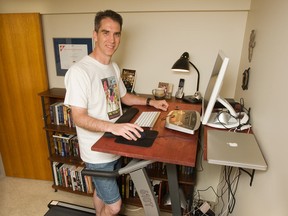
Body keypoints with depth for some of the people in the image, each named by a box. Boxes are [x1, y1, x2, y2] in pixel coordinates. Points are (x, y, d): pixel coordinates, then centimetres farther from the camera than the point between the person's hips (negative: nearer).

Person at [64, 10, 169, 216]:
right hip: (97, 151, -7)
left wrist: (151, 102, 9)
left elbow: (123, 96, 18)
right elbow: (79, 118, -23)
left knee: (101, 191, 27)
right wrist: (113, 126, -36)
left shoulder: (114, 67, 5)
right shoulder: (79, 71, -22)